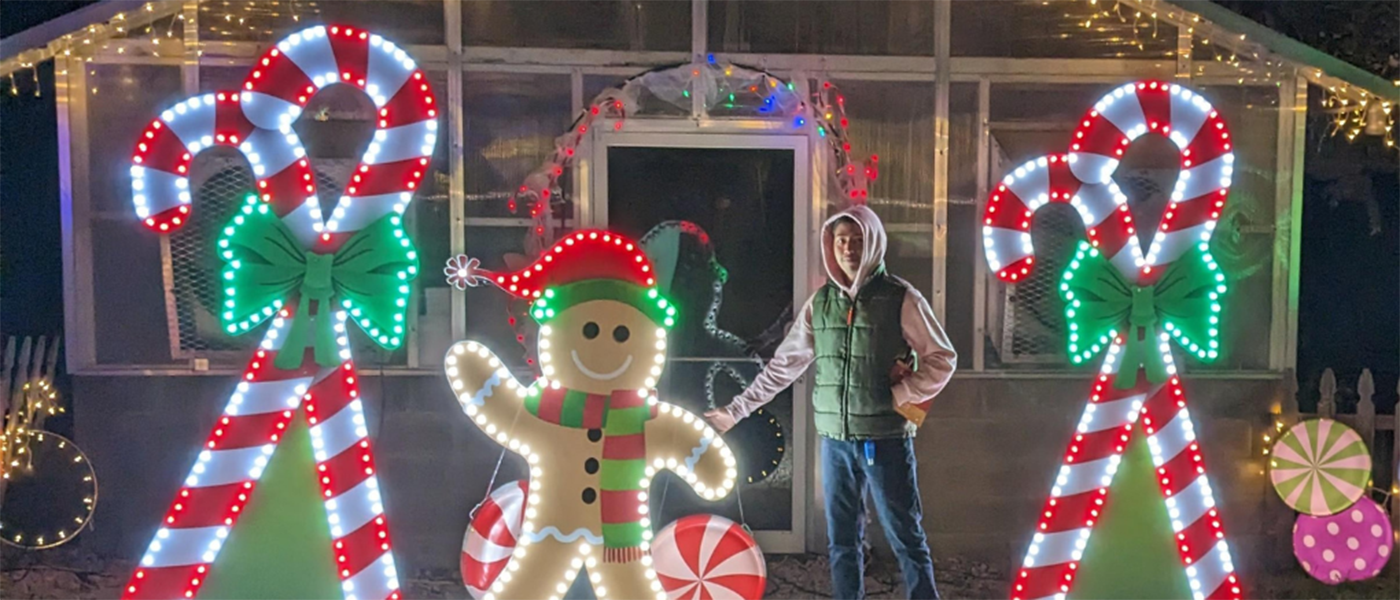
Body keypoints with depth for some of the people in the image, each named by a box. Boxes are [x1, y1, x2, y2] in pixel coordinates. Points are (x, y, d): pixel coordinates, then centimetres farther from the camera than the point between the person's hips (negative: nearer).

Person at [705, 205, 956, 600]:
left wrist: (900, 395, -13)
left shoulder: (900, 297, -5)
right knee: (843, 541, 11)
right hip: (835, 440, 4)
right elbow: (784, 363, 12)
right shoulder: (821, 301, 7)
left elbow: (941, 359, -2)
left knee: (906, 539, 3)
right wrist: (737, 409, 12)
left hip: (886, 439, -4)